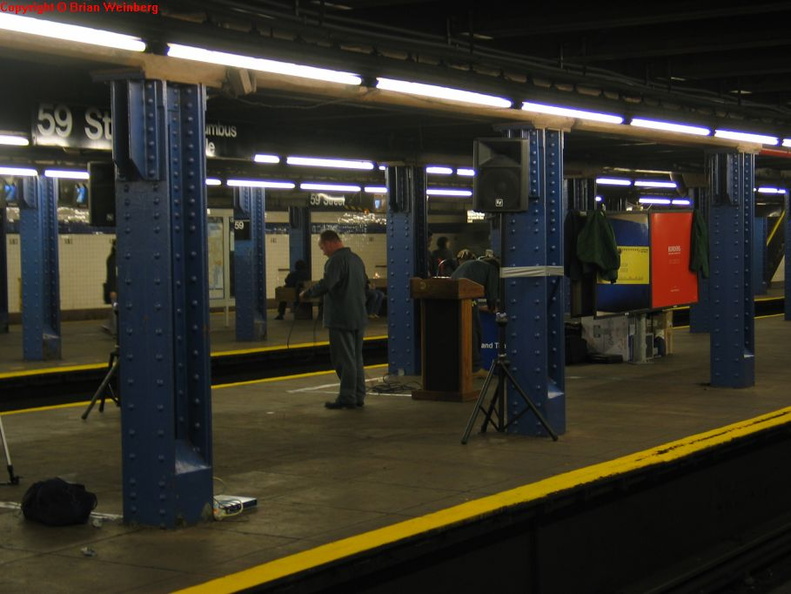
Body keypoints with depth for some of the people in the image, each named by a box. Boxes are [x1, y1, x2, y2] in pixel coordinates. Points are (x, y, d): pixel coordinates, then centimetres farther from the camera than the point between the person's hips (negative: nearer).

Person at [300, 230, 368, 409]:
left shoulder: (336, 260, -16)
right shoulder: (356, 259, 14)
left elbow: (325, 285, -27)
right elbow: (365, 285, 23)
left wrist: (307, 293, -14)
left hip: (341, 319, -9)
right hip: (359, 317, 9)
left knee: (344, 359, -4)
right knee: (356, 359, 14)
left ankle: (347, 397, -2)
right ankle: (358, 396, 18)